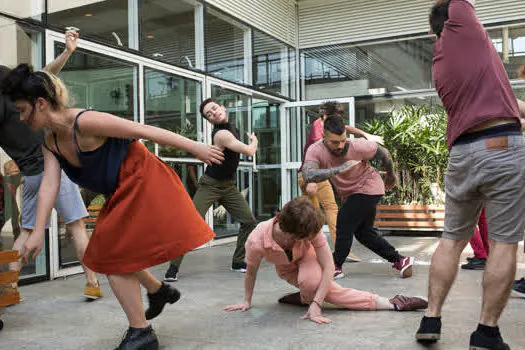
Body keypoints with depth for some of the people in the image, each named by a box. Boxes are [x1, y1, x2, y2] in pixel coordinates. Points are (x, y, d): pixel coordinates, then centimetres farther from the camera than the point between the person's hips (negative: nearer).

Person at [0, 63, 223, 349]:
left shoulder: (85, 122, -24)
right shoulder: (51, 143, 3)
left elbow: (145, 131, -23)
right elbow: (49, 184, -3)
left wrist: (196, 148, -21)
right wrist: (38, 232, -12)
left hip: (143, 184, -9)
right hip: (122, 194, 9)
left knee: (114, 256, -5)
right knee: (111, 253, 18)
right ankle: (160, 291, 39)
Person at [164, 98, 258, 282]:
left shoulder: (231, 127, 6)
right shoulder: (221, 134, -22)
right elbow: (249, 152, -19)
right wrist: (254, 140, 0)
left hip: (229, 185, 8)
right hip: (210, 185, -8)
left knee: (249, 221, -1)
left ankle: (238, 262, 12)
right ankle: (174, 267, -4)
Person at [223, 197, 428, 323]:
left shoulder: (311, 231, -38)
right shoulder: (257, 241, -38)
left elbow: (328, 267, -33)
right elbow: (251, 271, -17)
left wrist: (315, 304, -40)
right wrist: (247, 302, -4)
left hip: (306, 257, 0)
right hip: (286, 269, 0)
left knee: (310, 281, -37)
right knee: (332, 292, -23)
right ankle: (392, 304, -15)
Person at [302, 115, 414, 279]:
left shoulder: (357, 146, -28)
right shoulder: (315, 151, -23)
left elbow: (383, 153, -8)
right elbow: (308, 175, -42)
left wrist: (390, 175, 8)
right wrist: (338, 169, -48)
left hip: (368, 188, -5)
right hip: (351, 194, 6)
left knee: (344, 222, -14)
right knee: (363, 233, 10)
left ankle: (335, 267, 0)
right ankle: (400, 260, 19)